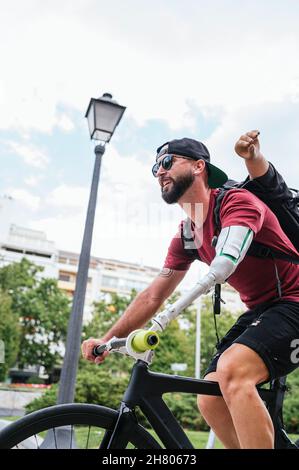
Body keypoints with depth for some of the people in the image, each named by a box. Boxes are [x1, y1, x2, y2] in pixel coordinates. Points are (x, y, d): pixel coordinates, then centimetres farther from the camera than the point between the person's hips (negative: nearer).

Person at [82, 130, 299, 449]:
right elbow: (153, 295, 7)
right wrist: (108, 339, 1)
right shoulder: (186, 236, 7)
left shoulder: (236, 201, -14)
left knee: (232, 371, -31)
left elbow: (224, 265, -33)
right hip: (258, 311, 7)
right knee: (210, 400, -3)